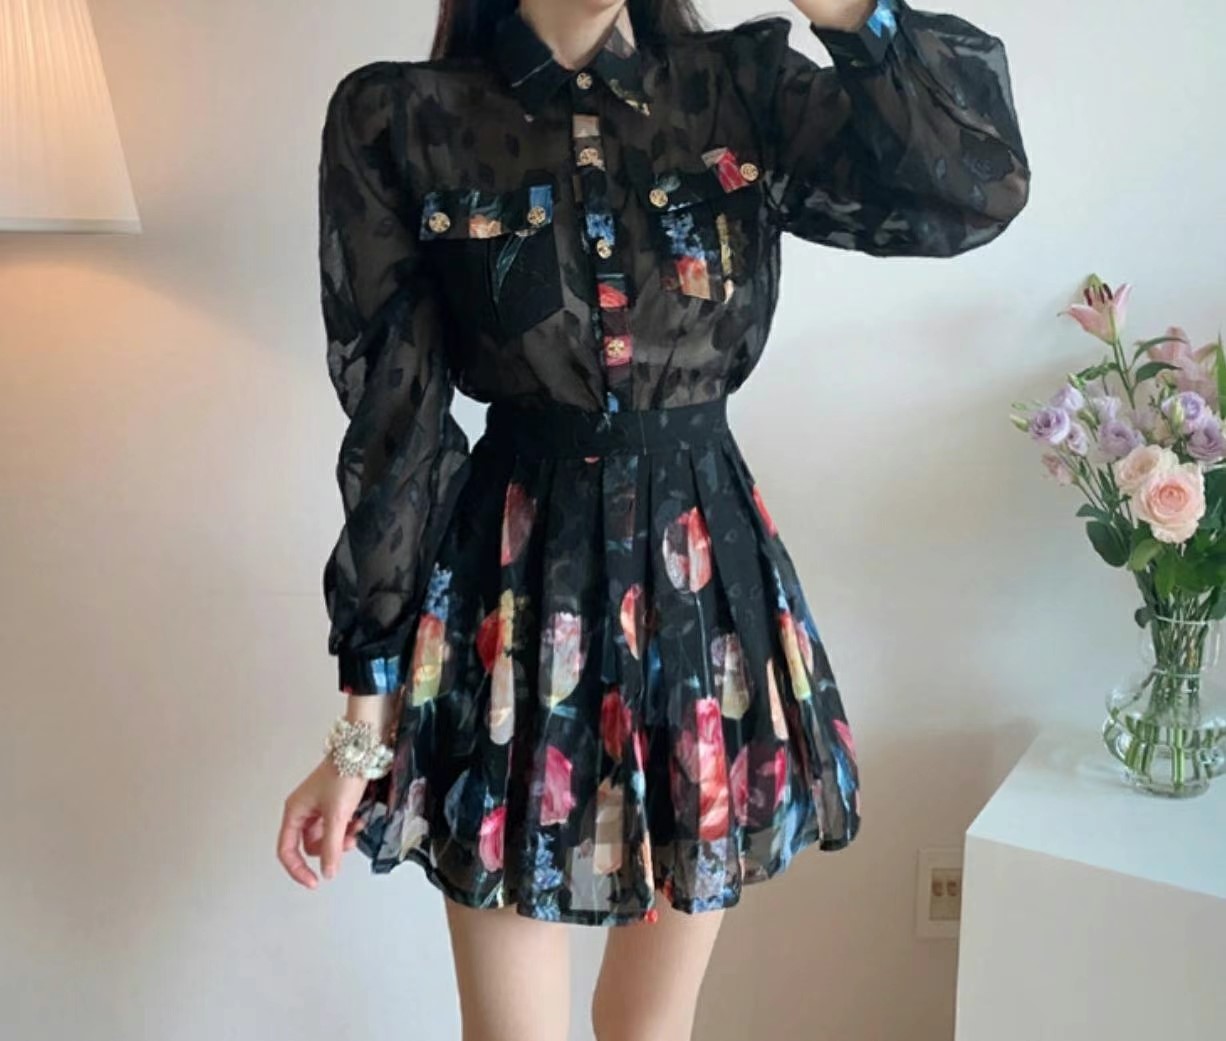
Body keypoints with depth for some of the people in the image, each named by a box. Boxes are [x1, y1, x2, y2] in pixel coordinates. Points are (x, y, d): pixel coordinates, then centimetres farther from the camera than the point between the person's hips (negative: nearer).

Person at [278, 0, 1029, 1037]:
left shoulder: (744, 86, 1)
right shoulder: (399, 121, -6)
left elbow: (979, 188, -12)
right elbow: (394, 431, -7)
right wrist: (364, 720, -6)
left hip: (713, 582, 2)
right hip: (516, 593, -2)